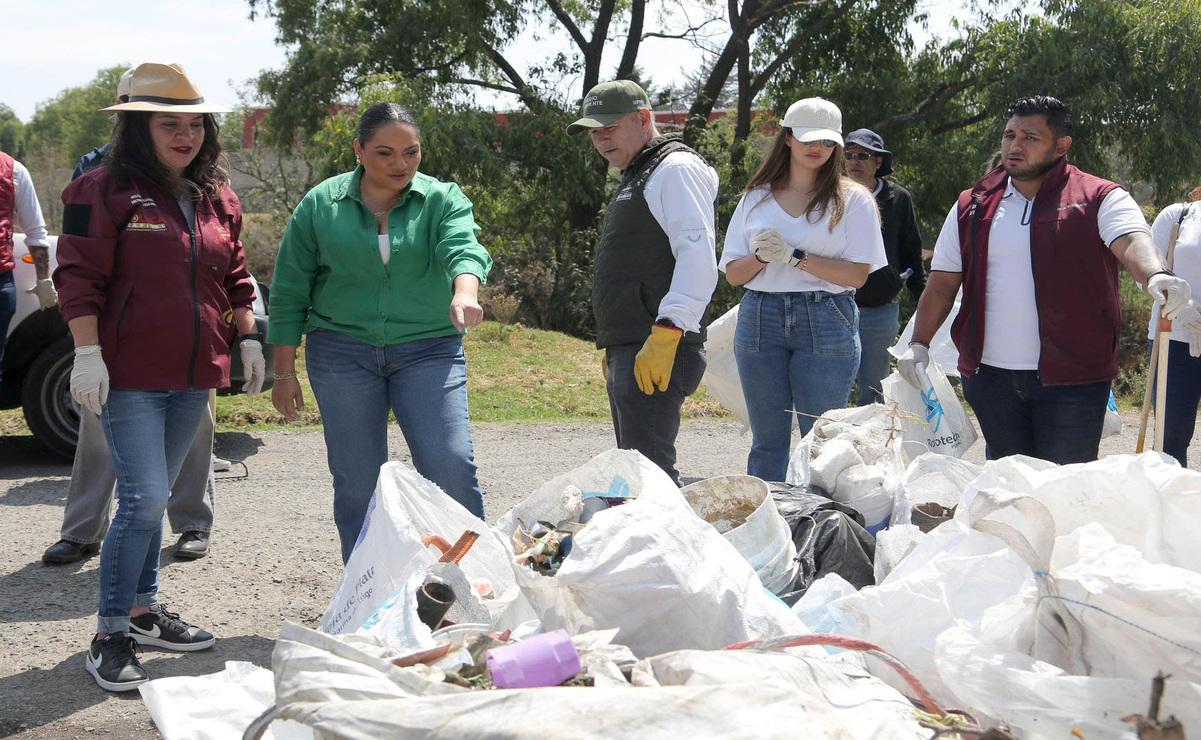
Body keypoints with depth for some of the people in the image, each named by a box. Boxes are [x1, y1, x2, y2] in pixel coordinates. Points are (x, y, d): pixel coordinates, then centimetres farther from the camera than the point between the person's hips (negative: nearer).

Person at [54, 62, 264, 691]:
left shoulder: (218, 199, 13)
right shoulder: (105, 191, -7)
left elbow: (234, 279, 21)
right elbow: (79, 278, -10)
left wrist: (248, 338, 13)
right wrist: (87, 353, -17)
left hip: (192, 377, 6)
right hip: (129, 374, -6)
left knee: (151, 497, 16)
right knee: (144, 498, -12)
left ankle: (145, 611, 28)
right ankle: (110, 637, -2)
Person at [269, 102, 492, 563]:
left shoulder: (443, 200, 2)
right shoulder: (320, 206, 4)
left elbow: (463, 248, -18)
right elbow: (289, 293, 7)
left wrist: (464, 293, -41)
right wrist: (284, 372, 5)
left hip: (427, 351, -1)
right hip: (342, 352, 1)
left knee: (451, 465, -14)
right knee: (357, 482, 4)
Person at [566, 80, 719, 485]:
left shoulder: (677, 168, -7)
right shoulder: (636, 177, 25)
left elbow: (698, 257, -19)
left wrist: (666, 335, -26)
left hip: (656, 350, -11)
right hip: (627, 350, 11)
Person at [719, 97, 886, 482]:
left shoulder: (852, 199, 3)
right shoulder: (757, 198, 12)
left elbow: (857, 274, -6)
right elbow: (733, 274, 11)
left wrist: (793, 256, -13)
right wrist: (760, 257, -11)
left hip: (826, 323, -3)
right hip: (760, 319, 3)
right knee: (766, 443, 8)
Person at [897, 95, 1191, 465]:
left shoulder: (1100, 199, -1)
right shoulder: (972, 206, 11)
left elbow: (1132, 241, -19)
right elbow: (942, 284, 14)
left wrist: (1157, 276, -40)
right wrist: (919, 343, 3)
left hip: (1071, 379, -3)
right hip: (990, 375, 4)